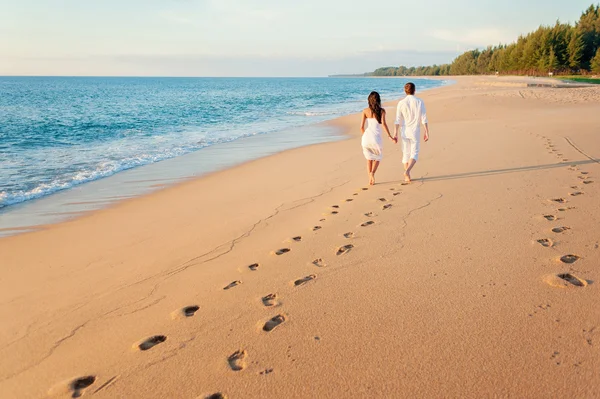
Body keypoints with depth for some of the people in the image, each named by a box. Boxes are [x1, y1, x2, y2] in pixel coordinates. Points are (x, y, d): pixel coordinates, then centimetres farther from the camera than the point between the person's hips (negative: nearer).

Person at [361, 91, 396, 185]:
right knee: (378, 158, 19)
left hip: (366, 136, 2)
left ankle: (370, 179, 12)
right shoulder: (382, 111, 0)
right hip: (376, 138, -2)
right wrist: (390, 136, -9)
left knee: (369, 158, 18)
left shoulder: (365, 111, 5)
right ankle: (372, 172, -8)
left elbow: (362, 127, 4)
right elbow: (383, 123, -13)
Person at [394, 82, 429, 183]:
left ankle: (407, 176, 15)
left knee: (406, 153, 11)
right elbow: (424, 119, -5)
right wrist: (426, 132, 1)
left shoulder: (401, 103, -3)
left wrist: (395, 134, -4)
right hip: (415, 131, -1)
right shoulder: (420, 102, -3)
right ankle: (407, 171, -21)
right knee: (414, 154, 3)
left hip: (405, 131, 1)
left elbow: (398, 120, -6)